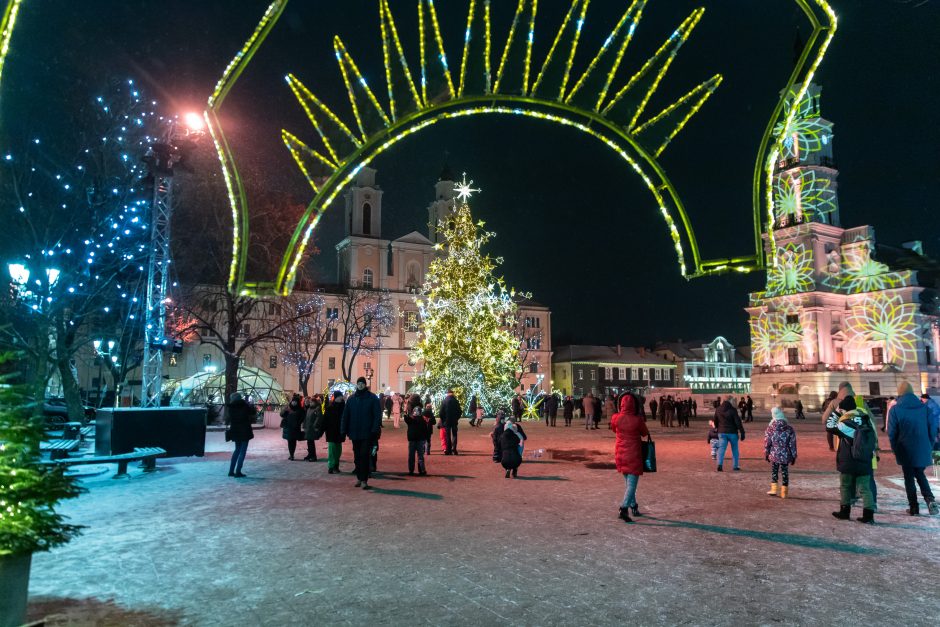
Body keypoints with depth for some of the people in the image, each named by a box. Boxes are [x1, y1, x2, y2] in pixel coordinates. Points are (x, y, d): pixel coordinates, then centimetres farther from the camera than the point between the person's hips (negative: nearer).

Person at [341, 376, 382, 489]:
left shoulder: (372, 398, -4)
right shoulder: (351, 399, 6)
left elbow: (377, 415, -8)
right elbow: (345, 415, 6)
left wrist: (375, 429, -17)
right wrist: (344, 429, 0)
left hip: (367, 433, -4)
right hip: (355, 433, 4)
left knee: (365, 456, -5)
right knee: (357, 456, 12)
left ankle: (364, 480, -1)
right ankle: (359, 478, 23)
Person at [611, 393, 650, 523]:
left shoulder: (615, 418, -9)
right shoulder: (637, 419, -17)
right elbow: (645, 433, 1)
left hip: (620, 454, 4)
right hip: (633, 454, -4)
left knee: (628, 482, 21)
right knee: (632, 483, -1)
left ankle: (634, 506, 29)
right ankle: (624, 508, -16)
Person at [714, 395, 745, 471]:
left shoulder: (718, 410, 6)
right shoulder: (732, 410, -12)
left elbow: (715, 421, 16)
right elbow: (738, 422, -13)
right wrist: (742, 432, -9)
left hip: (722, 432, 3)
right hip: (732, 432, -3)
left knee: (721, 448, -1)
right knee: (734, 449, 12)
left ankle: (720, 464, -18)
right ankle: (735, 466, 17)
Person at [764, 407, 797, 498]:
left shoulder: (770, 428, -8)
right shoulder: (789, 429, -6)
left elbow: (767, 443, -3)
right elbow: (792, 444, -2)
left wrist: (766, 454, 9)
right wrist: (793, 456, 7)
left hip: (774, 455, -1)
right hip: (785, 456, 1)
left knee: (774, 471, 15)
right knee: (784, 472, 9)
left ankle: (773, 489, 15)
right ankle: (784, 492, 14)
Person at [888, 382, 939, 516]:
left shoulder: (895, 409, -8)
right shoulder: (924, 407, -1)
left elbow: (891, 433, -7)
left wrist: (895, 449, 6)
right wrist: (929, 447, 12)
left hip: (905, 451, -3)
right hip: (923, 449, 3)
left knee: (909, 477, 8)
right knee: (920, 474, 20)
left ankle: (914, 508, 10)